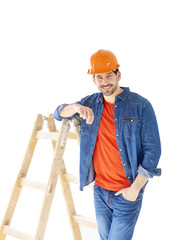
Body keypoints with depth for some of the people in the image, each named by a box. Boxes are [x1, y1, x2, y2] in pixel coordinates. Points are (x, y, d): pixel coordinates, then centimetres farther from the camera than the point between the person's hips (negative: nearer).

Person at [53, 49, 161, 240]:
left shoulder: (141, 106, -12)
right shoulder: (90, 103, 3)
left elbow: (152, 151, -11)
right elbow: (59, 114, 6)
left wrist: (135, 189, -12)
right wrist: (76, 107, -17)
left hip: (126, 193, -5)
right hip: (100, 190, 5)